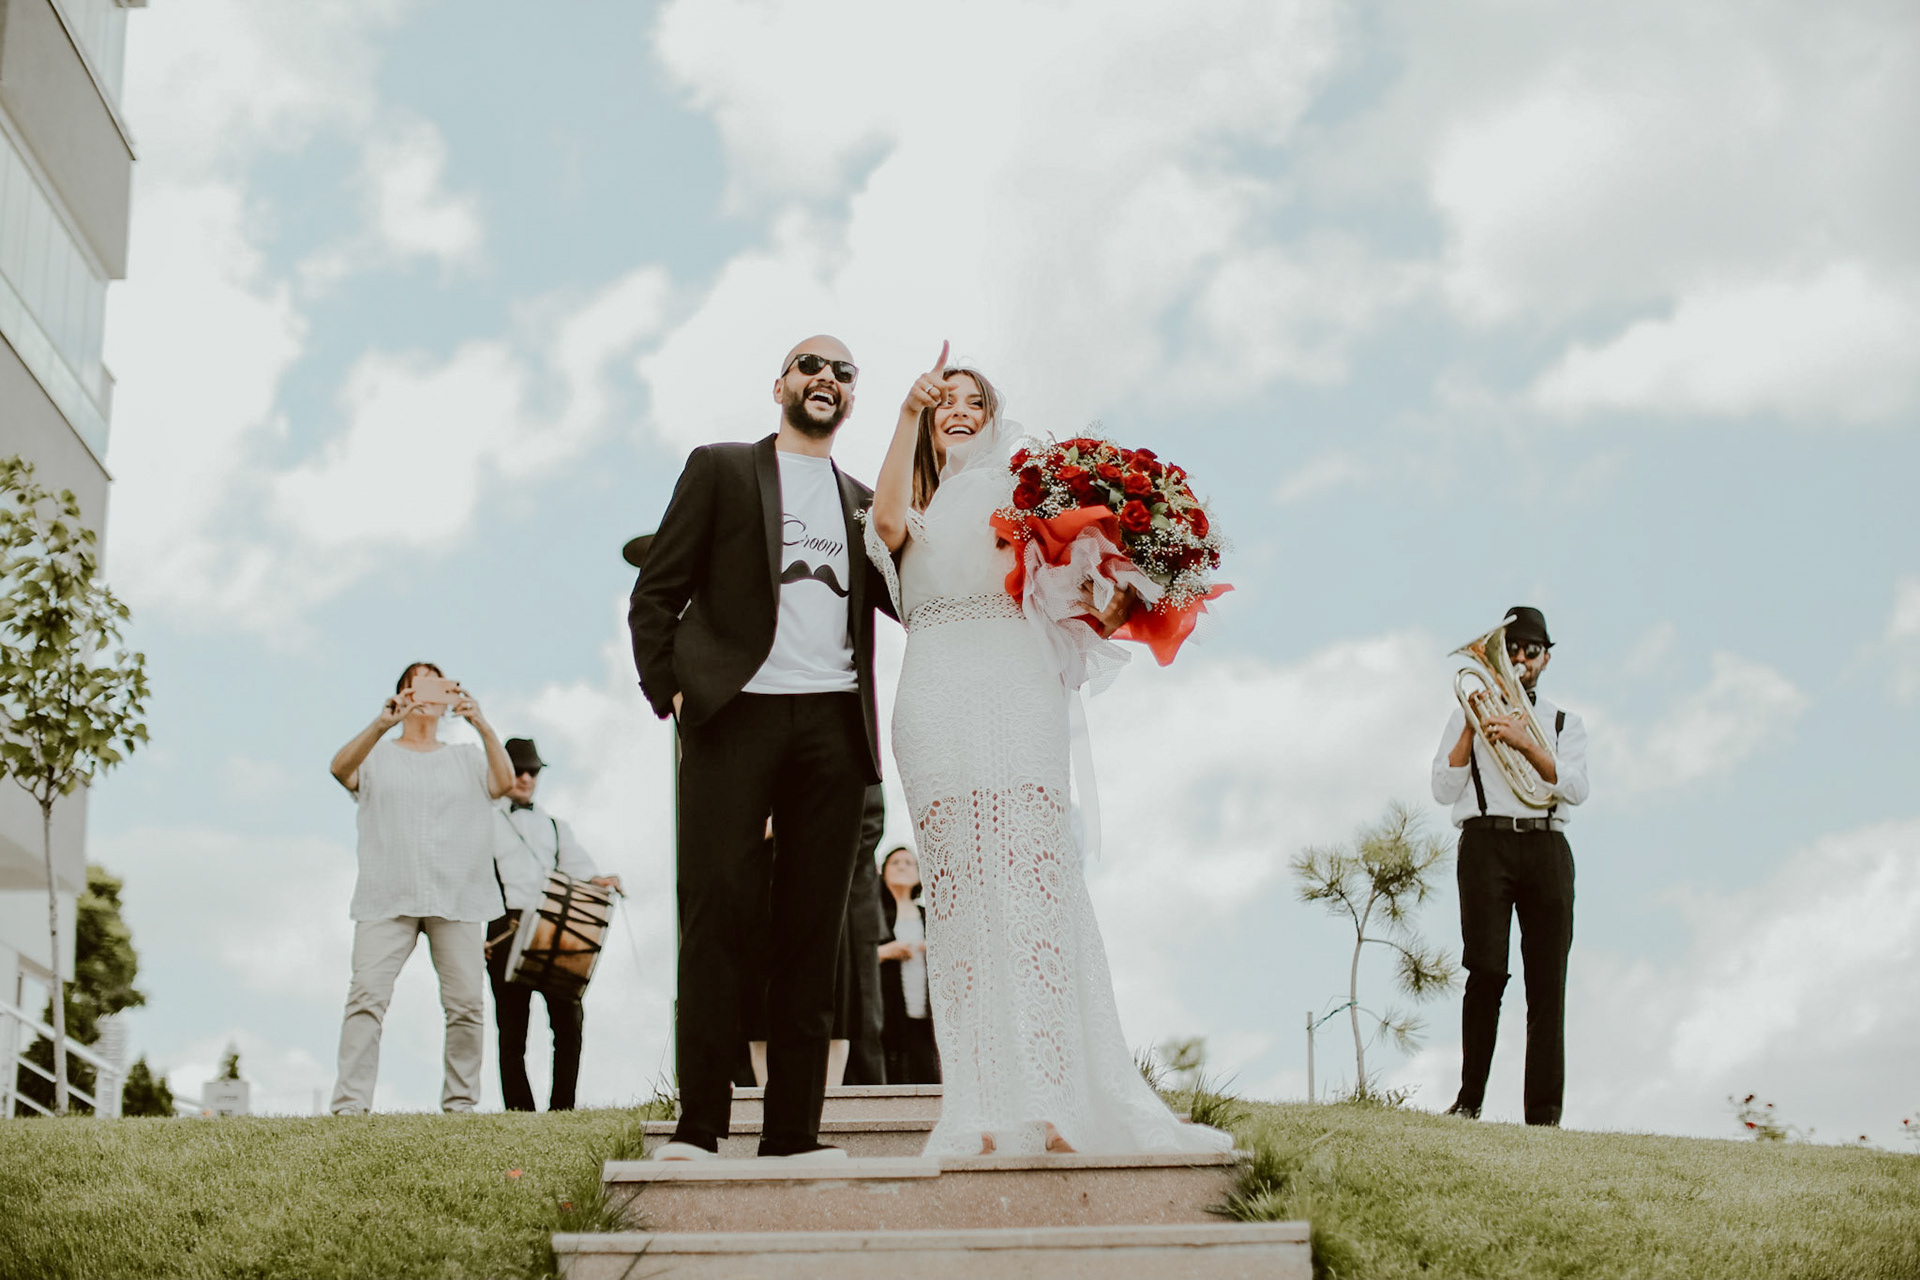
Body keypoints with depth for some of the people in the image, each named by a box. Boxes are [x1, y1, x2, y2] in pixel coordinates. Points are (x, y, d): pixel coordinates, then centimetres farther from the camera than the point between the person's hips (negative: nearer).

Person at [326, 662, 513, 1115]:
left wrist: (482, 726, -16)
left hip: (456, 900, 2)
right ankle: (350, 1103, -15)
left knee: (466, 1002, -4)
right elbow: (341, 768, -7)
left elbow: (504, 782, -1)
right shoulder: (376, 755, 15)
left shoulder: (467, 758, 19)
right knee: (367, 995, -14)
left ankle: (460, 1102, 5)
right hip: (387, 898, -1)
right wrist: (380, 725, -25)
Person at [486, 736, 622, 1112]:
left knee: (569, 1017, -10)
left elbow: (575, 864, 12)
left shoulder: (554, 825, 26)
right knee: (512, 1026, -3)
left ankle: (562, 1108, -7)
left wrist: (597, 881, -11)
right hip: (507, 929, -2)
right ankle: (519, 1113, -2)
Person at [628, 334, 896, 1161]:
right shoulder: (720, 470, 13)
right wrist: (669, 689, -6)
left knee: (813, 926, 1)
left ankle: (794, 1129, 3)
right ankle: (699, 1124, -7)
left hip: (833, 723, 3)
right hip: (735, 714, -3)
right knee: (718, 914, -8)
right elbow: (656, 592, 8)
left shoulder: (864, 503, 23)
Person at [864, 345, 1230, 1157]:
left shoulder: (1018, 489, 22)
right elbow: (887, 521, -2)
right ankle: (981, 1113, -11)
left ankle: (1051, 1104, -16)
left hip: (1016, 686, 0)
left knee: (1033, 884, -11)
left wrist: (1099, 616, -5)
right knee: (957, 892, -7)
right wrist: (909, 414, -9)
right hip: (937, 690, 1)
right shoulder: (916, 504, 22)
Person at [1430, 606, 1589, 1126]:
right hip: (1486, 843, -2)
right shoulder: (1469, 716, 16)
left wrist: (1524, 742, -12)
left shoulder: (1565, 723, 19)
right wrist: (1471, 728, -5)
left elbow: (1574, 788, 0)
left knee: (1548, 982, -4)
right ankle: (1470, 1098, -5)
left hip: (1547, 846, 2)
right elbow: (1444, 790, 5)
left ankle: (1544, 1113, -4)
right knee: (1487, 970, -14)